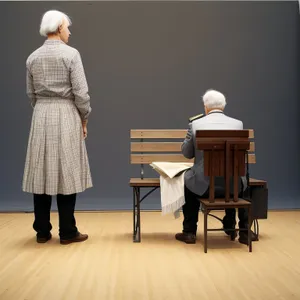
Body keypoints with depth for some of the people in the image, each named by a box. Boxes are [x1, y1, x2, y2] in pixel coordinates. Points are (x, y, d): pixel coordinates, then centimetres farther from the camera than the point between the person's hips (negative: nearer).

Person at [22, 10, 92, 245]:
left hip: (41, 116, 5)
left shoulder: (33, 57, 8)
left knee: (41, 173, 7)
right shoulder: (71, 54, -7)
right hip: (66, 115, -5)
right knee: (66, 173, 0)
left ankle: (42, 231, 14)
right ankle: (67, 232, 6)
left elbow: (31, 94, 11)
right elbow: (80, 92, -10)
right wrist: (84, 119, 1)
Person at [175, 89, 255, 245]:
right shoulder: (238, 124, 1)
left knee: (188, 181, 33)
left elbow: (186, 153, 8)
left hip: (203, 185, -1)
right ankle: (244, 231, 37)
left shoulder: (195, 124, -4)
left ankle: (189, 232, 33)